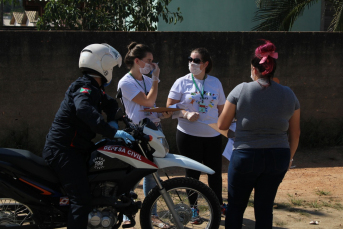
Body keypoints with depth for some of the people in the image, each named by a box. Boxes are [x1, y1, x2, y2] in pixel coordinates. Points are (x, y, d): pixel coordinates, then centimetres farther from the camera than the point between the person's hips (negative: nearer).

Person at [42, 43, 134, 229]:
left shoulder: (94, 88, 15)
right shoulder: (84, 88, -18)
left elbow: (110, 103, 27)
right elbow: (84, 110, -39)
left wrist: (112, 121, 5)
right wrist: (112, 132, -41)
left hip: (76, 148, 11)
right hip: (63, 151, -11)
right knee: (82, 200, -19)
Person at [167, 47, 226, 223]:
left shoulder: (215, 82, 7)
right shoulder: (182, 82, -1)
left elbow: (221, 109, 14)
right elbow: (169, 107, -4)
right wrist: (186, 114, -19)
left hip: (212, 136, 2)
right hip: (188, 136, -2)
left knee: (215, 172, 9)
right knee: (192, 173, 6)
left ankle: (218, 205, 28)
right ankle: (193, 209, 21)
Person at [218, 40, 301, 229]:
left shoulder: (241, 90, -8)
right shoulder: (288, 94, 2)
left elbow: (222, 125, -3)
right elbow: (295, 132, 8)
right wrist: (289, 158, 21)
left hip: (246, 156, -3)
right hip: (278, 157, 3)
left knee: (235, 206, 11)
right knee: (265, 208, 11)